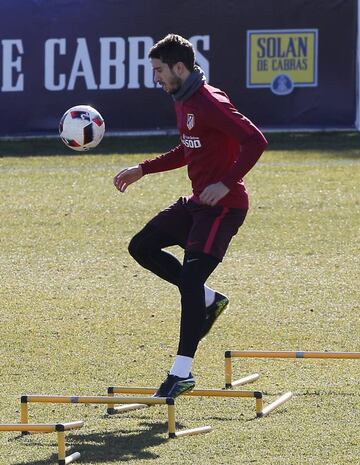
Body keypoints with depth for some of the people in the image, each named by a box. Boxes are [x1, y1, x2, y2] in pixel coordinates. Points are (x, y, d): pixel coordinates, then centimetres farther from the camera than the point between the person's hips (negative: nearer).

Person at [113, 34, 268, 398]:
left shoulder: (210, 103, -19)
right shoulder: (183, 101, 12)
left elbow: (255, 141, -25)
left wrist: (226, 184, -29)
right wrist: (142, 170, 23)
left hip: (223, 205, -10)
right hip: (196, 203, 10)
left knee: (189, 277, -15)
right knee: (142, 247, 12)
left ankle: (182, 372, -12)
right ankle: (208, 300, 17)